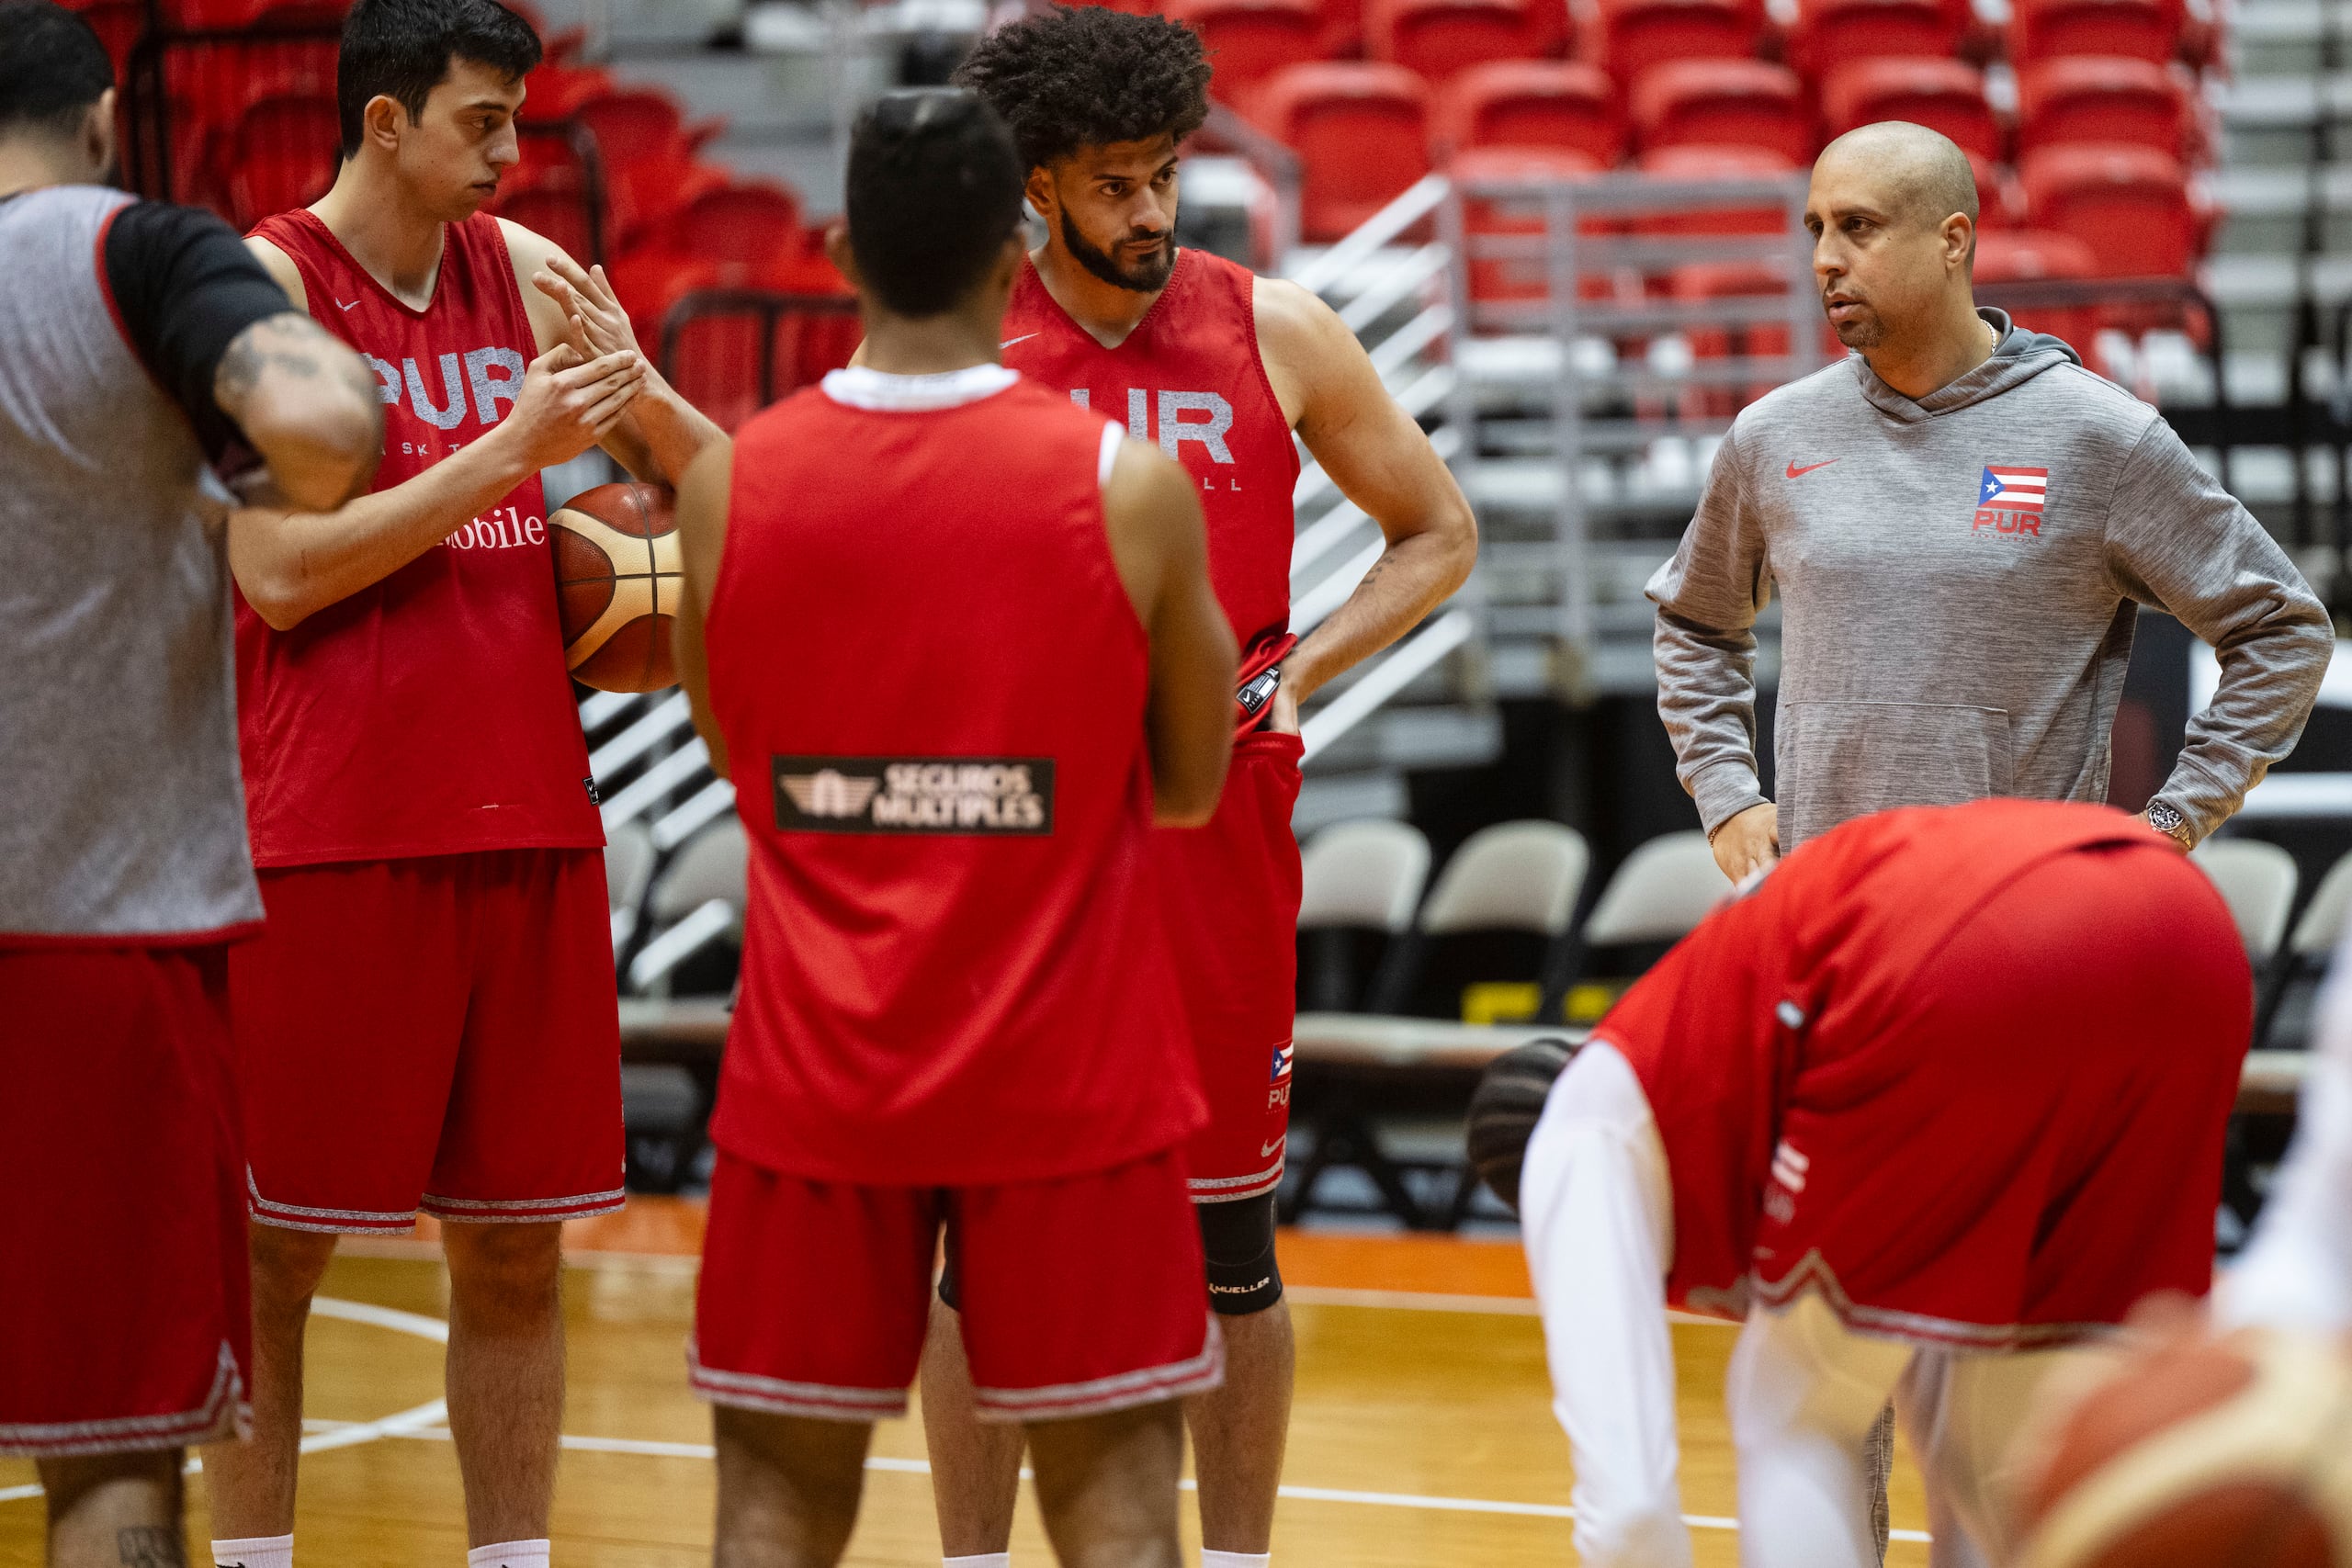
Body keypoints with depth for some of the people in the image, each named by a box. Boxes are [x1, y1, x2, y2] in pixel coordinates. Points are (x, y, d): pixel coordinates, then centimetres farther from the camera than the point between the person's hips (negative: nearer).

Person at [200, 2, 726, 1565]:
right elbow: (282, 573, -16)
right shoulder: (266, 286, -7)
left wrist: (637, 396, -8)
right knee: (276, 1243, 2)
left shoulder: (530, 272, 9)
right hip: (335, 835, -5)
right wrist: (509, 448, -18)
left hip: (529, 821, 5)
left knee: (516, 1242, 9)